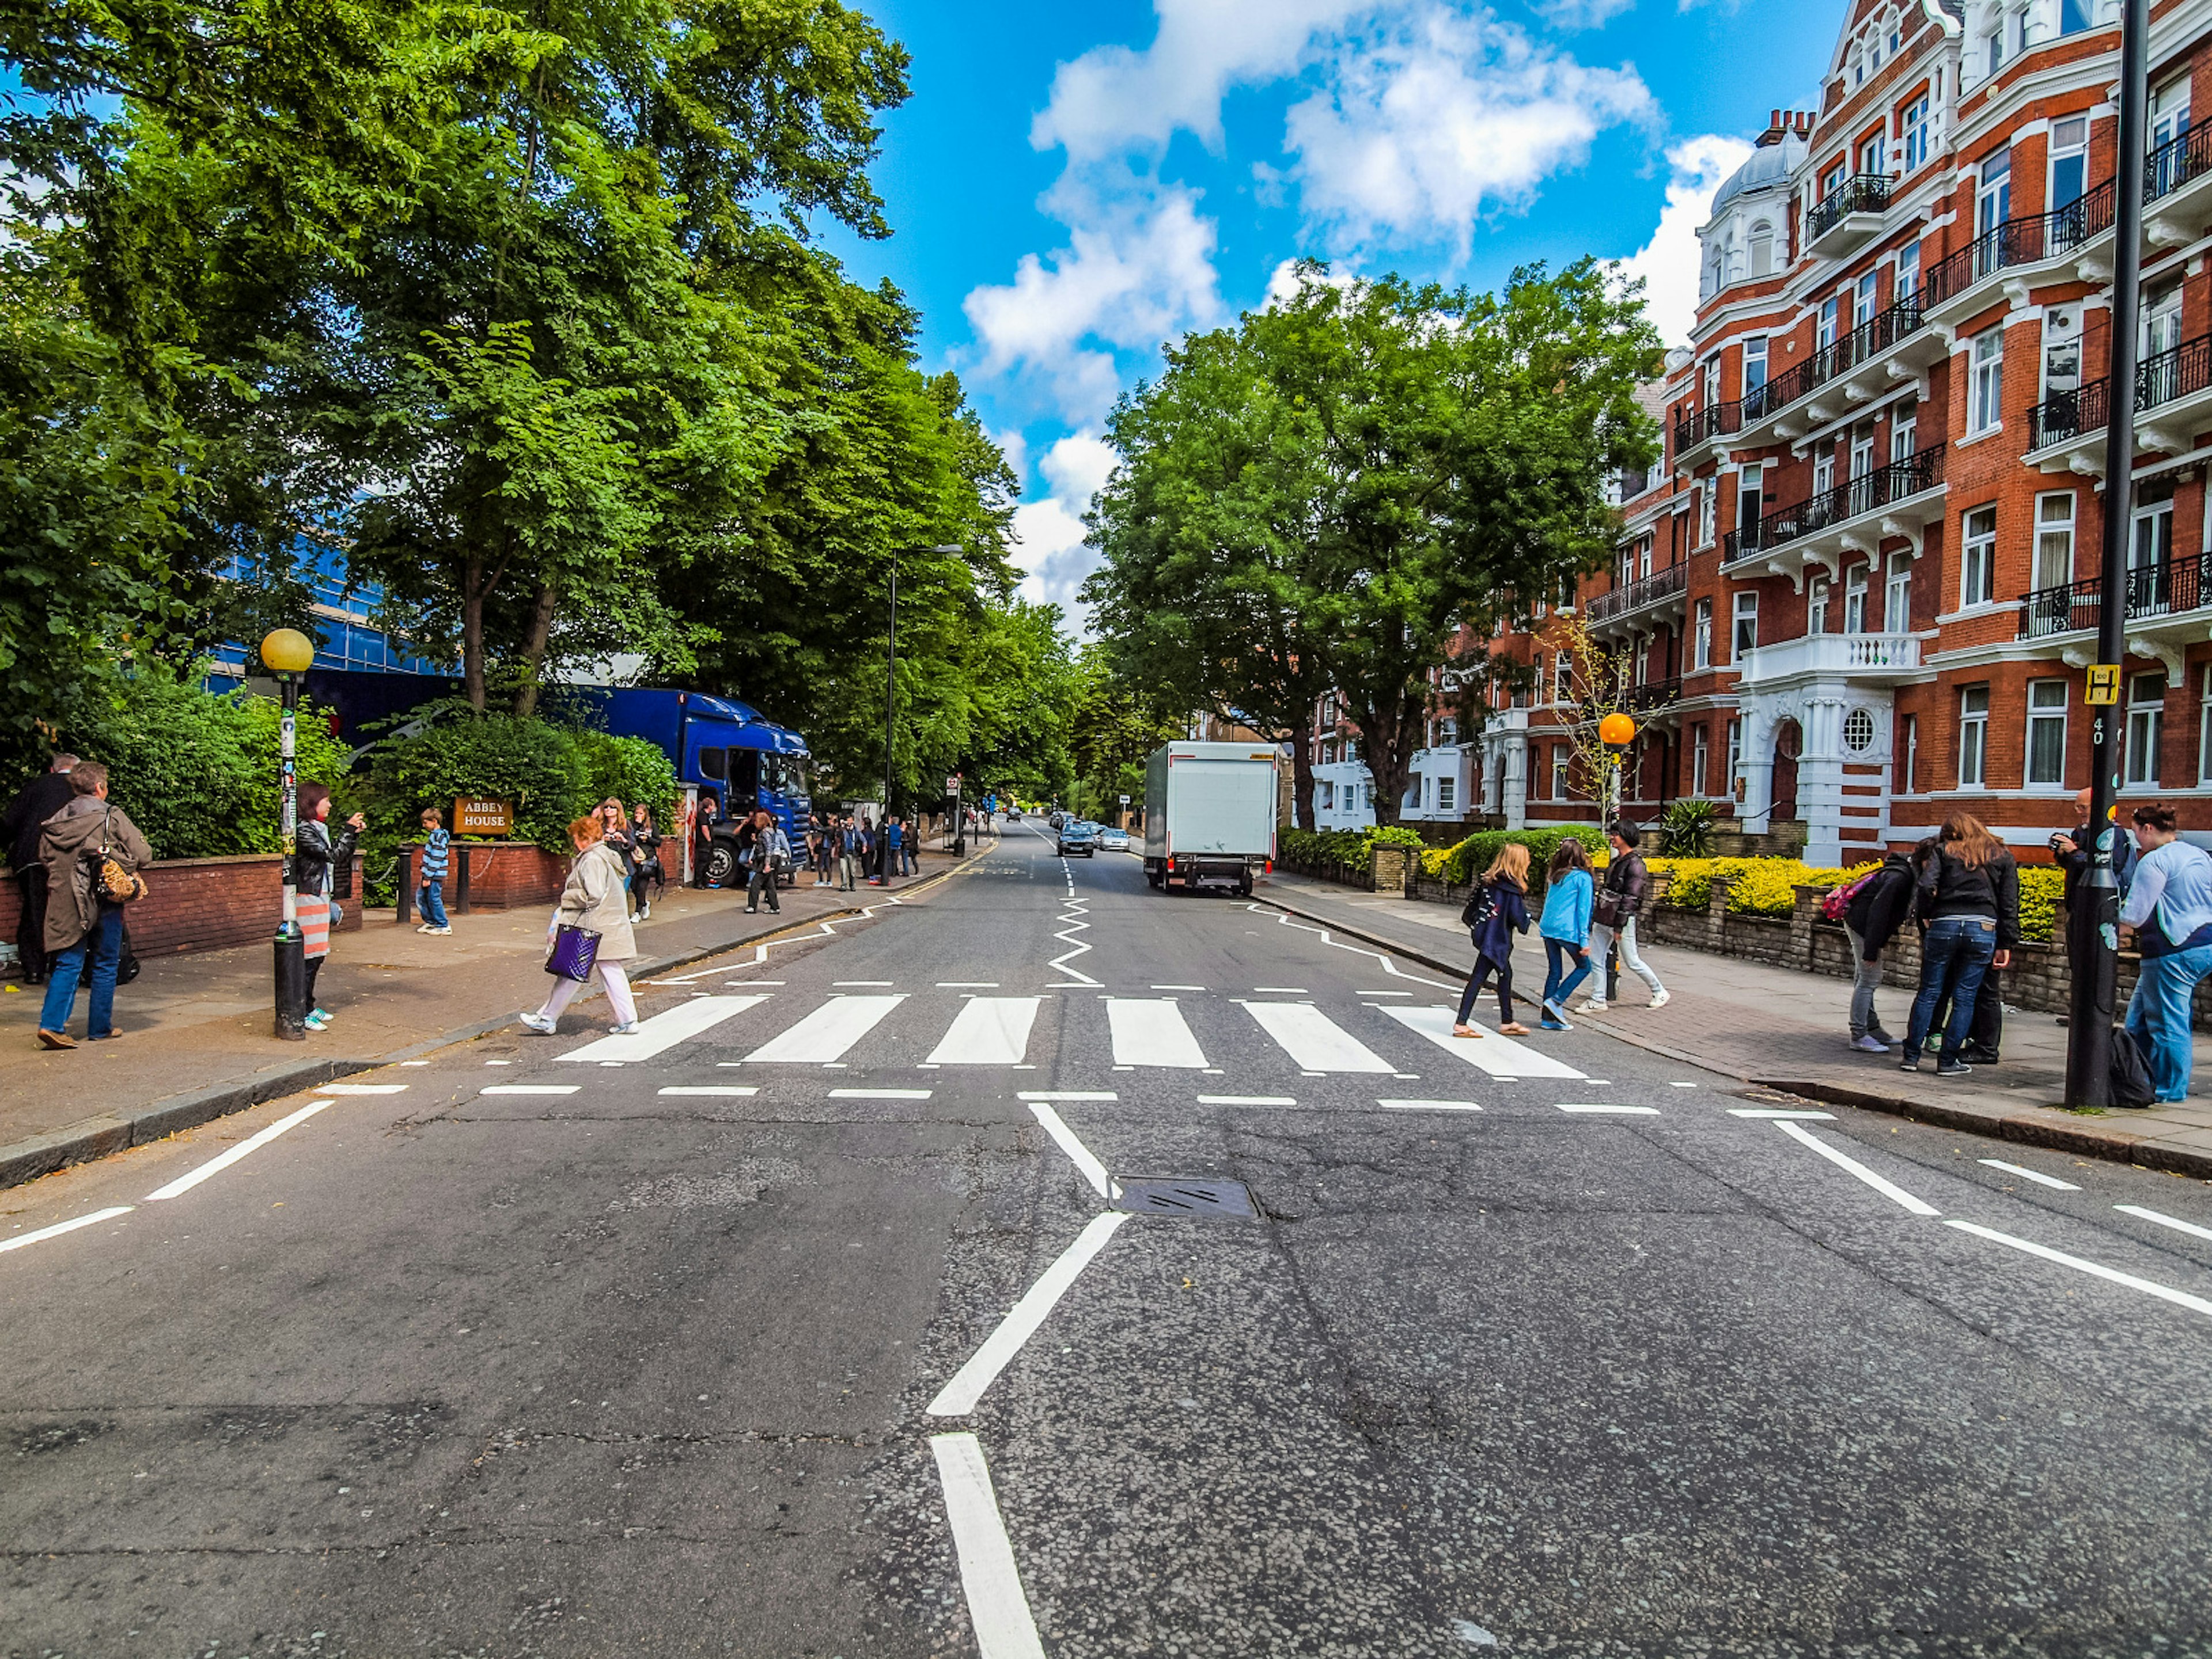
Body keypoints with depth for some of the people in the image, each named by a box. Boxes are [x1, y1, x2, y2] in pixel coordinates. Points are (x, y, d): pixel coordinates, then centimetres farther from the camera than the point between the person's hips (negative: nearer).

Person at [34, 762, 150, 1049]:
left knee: (68, 965, 8)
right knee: (105, 966, 7)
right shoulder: (112, 817, -8)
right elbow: (144, 855, -9)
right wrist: (127, 867, 11)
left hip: (67, 904, 4)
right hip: (105, 901, -4)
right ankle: (100, 1028, 14)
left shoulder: (56, 821, 6)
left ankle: (51, 1024, -4)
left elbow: (44, 857, 11)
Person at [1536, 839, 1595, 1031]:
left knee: (1554, 972, 11)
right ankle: (1555, 1001, -1)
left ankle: (1548, 1018, 9)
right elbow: (1583, 909, -8)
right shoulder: (1583, 878, -4)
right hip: (1568, 930, -6)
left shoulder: (1555, 877, 14)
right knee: (1584, 967, 11)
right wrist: (1584, 940, -8)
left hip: (1547, 928, 6)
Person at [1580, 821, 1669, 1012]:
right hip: (1603, 918, 8)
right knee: (1596, 959, 4)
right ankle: (1598, 1001, 9)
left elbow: (1630, 898, -17)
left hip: (1622, 919, -8)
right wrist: (1596, 917, 18)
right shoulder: (1616, 860, 13)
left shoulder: (1635, 863, -14)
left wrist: (1619, 925, -19)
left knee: (1632, 962, 4)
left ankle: (1659, 992, 23)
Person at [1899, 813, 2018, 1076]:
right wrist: (2006, 944, 10)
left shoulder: (1943, 850, 9)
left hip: (1944, 924, -1)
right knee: (1964, 997, 6)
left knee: (1929, 993, 7)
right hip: (1984, 928, 1)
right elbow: (2009, 904, 10)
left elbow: (1926, 886, -8)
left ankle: (1911, 1056, 9)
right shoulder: (2002, 857, 16)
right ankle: (1948, 1061, 8)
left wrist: (1925, 916, 7)